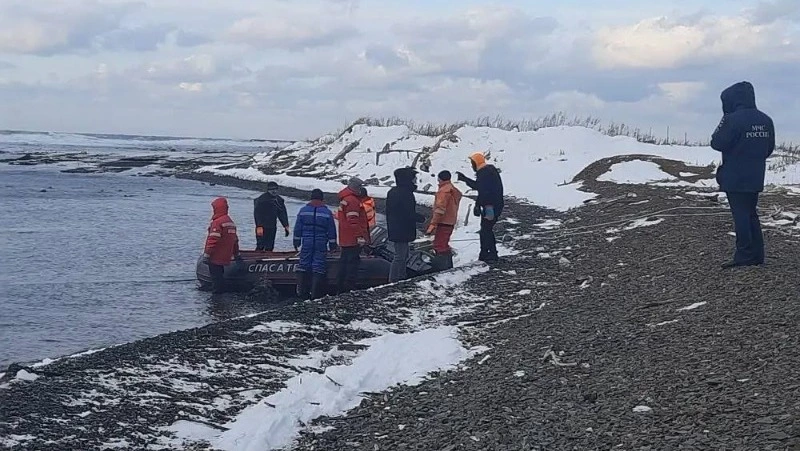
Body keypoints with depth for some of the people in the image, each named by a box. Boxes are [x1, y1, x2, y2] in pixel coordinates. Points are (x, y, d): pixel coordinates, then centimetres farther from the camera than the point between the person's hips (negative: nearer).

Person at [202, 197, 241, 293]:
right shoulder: (231, 222, 15)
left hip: (215, 258, -9)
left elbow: (212, 240, -19)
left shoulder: (217, 222, -15)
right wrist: (236, 254, 29)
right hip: (225, 258, 9)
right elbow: (235, 240, 21)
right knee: (220, 277, 16)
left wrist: (206, 255, -17)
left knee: (216, 279, -5)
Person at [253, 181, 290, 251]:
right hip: (262, 228, -7)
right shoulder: (261, 200, -11)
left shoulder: (279, 200, 10)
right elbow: (257, 214, -16)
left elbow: (282, 213, 17)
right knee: (260, 246, -12)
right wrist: (259, 227, -24)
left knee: (270, 247, 7)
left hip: (272, 228, 7)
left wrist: (286, 226, 10)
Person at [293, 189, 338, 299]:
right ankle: (315, 293, -1)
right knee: (319, 267, 1)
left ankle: (302, 291, 7)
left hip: (306, 244, 1)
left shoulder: (303, 210, 2)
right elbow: (331, 230, 2)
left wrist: (297, 241, 14)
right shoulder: (327, 212, 0)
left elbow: (298, 228, 6)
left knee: (304, 265, 8)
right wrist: (332, 244, 10)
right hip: (321, 245, -1)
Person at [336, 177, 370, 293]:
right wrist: (360, 237, -22)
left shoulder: (345, 198, 18)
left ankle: (340, 287, 21)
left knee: (344, 261, 15)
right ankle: (350, 288, -6)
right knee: (353, 262, -7)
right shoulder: (352, 200, -16)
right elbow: (354, 221, -22)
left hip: (345, 239, 11)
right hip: (353, 239, -11)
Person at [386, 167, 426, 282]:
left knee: (403, 255, 20)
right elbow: (409, 214, -22)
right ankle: (393, 281, -3)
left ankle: (401, 278, 28)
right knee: (400, 257, -5)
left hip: (395, 229, 10)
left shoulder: (393, 192, 11)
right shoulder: (405, 194, -20)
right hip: (402, 231, -10)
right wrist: (421, 218, -5)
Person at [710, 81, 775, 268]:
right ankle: (757, 255, 17)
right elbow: (769, 148, 13)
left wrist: (721, 125, 0)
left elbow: (717, 144, -15)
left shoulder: (733, 120, -17)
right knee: (752, 214, 15)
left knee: (740, 215, -2)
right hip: (756, 179, 7)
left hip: (735, 178, -7)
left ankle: (744, 256, -1)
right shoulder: (766, 121, 6)